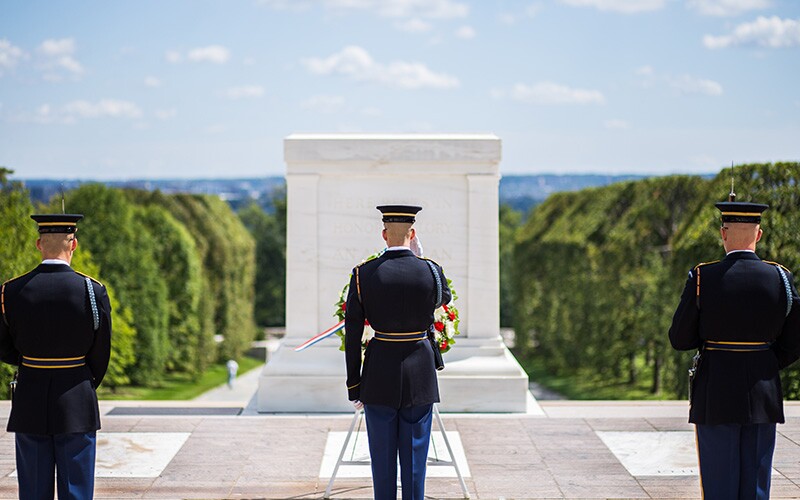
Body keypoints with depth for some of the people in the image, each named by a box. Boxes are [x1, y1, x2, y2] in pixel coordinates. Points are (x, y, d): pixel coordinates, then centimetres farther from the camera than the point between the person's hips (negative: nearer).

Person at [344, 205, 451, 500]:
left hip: (379, 375, 0)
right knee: (414, 453, 7)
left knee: (382, 456, 9)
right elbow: (444, 298, 16)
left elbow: (352, 334, -3)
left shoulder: (363, 274, -7)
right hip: (419, 375, 0)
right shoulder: (431, 271, -8)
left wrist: (354, 384, 4)